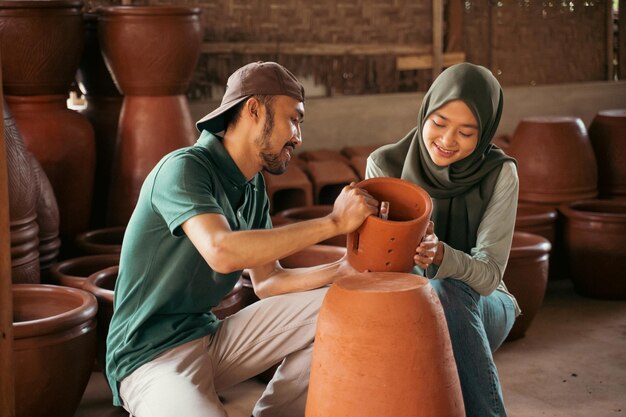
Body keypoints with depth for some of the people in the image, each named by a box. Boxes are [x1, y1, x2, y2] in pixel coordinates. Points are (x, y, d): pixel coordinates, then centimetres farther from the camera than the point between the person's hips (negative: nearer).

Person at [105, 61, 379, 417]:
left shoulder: (254, 187, 8)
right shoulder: (185, 167, -17)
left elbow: (267, 282, 11)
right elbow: (221, 251, -34)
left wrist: (343, 269, -6)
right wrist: (333, 222, -29)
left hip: (209, 336, 8)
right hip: (151, 357, -8)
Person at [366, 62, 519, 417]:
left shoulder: (500, 173, -14)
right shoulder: (385, 165, -11)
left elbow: (489, 275, -21)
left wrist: (439, 254, -43)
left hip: (480, 307, 0)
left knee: (445, 293, -35)